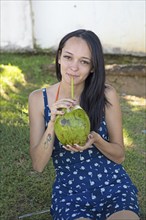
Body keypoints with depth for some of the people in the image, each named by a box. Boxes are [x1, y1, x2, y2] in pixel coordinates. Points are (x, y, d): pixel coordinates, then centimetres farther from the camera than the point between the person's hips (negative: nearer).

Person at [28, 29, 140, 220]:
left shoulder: (106, 95, -8)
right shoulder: (39, 99, -5)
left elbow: (119, 156, 0)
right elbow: (38, 165, -7)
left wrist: (96, 139, -20)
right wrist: (53, 122, -21)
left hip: (113, 186, 1)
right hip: (69, 192, 0)